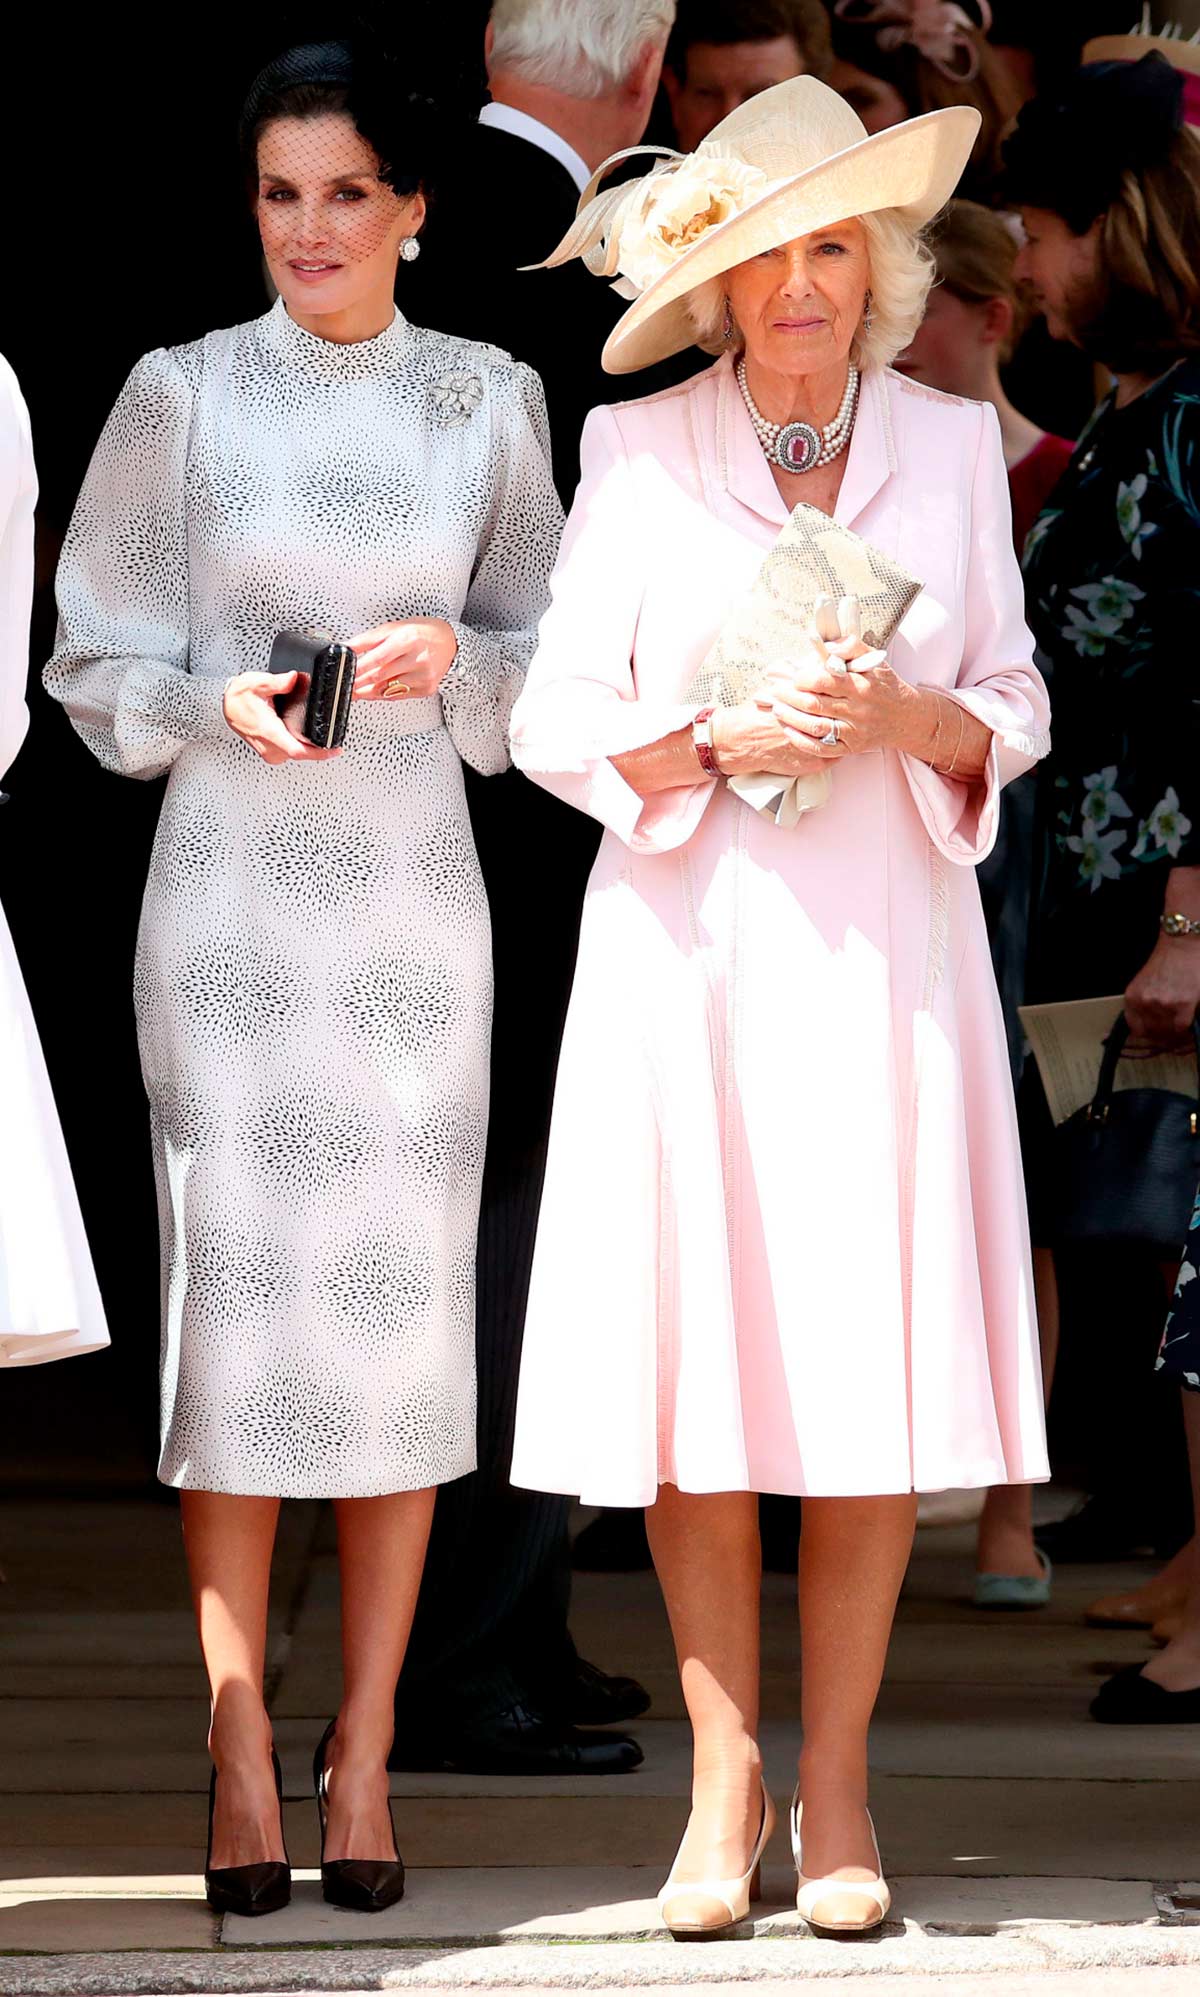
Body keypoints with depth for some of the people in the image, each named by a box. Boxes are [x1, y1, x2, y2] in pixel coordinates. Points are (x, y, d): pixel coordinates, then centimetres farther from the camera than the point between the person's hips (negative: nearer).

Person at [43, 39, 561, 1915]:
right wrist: (223, 708, -14)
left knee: (406, 1299, 0)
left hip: (414, 893, 1)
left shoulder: (488, 402, 6)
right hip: (229, 894, -1)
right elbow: (99, 666, 5)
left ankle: (364, 1757, 8)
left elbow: (545, 662, 12)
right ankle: (240, 1761, 3)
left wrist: (451, 664, -9)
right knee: (237, 1289, -4)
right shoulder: (183, 395, 3)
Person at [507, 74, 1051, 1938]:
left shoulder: (951, 444, 8)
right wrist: (725, 742, -14)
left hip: (887, 947, 1)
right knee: (701, 1361, -3)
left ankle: (837, 1786, 6)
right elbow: (558, 721, 3)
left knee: (876, 1361, -2)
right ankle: (724, 1780, 7)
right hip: (689, 947, -1)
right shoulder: (636, 452, 4)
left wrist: (909, 719, -11)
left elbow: (1016, 712, 10)